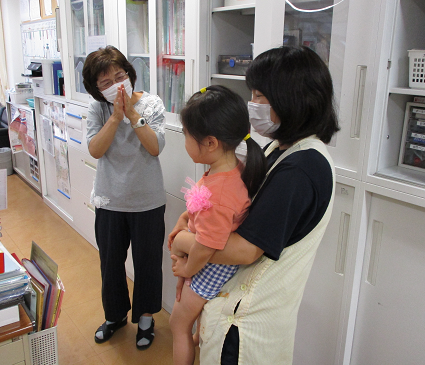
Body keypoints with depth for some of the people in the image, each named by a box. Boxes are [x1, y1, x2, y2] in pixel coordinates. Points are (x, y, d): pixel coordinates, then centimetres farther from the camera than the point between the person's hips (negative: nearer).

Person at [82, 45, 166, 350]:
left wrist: (132, 113, -23)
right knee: (111, 262, 17)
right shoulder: (98, 110, -4)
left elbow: (155, 147, -18)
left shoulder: (151, 104, -8)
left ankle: (145, 317, 36)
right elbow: (95, 150, -15)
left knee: (147, 262, 12)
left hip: (147, 201, -2)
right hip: (110, 200, 2)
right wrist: (116, 117, -23)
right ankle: (115, 314, 43)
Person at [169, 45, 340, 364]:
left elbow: (244, 250, -28)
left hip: (249, 317, -8)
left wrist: (184, 241, -13)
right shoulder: (282, 149, 4)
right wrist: (193, 215, 0)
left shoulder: (299, 169, -28)